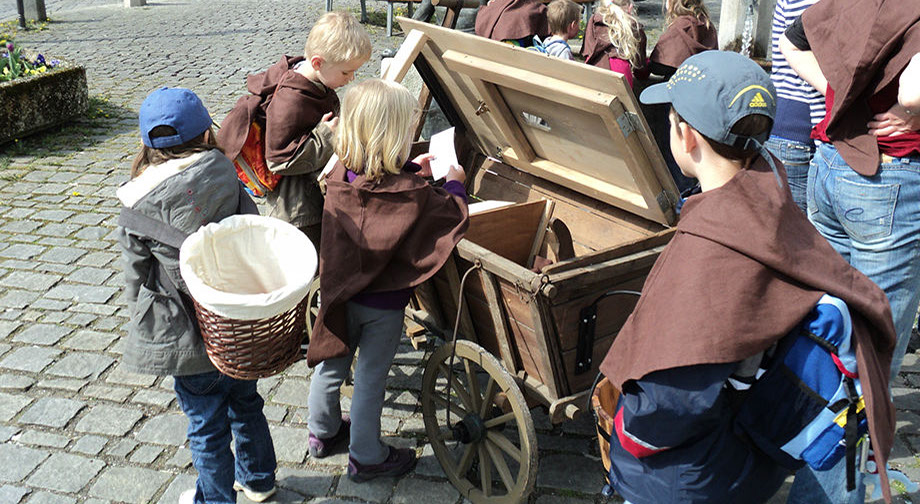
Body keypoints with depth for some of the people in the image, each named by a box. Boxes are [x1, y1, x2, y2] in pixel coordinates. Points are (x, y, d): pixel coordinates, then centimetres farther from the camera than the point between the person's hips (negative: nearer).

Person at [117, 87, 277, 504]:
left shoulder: (136, 215, -16)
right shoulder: (229, 182, -11)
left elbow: (137, 283, -6)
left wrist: (149, 333, 11)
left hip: (190, 340, -4)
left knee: (207, 427, 16)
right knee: (245, 403, 26)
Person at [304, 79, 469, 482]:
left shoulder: (340, 174, -11)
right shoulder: (410, 193, -27)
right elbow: (454, 216, -14)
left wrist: (413, 172, 9)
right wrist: (454, 183, 2)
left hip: (340, 291, 6)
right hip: (383, 302, -5)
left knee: (332, 363, 23)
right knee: (370, 378, 11)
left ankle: (323, 432, 46)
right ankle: (366, 457, 30)